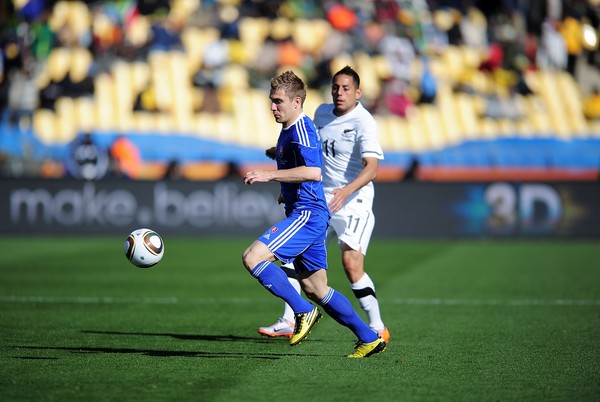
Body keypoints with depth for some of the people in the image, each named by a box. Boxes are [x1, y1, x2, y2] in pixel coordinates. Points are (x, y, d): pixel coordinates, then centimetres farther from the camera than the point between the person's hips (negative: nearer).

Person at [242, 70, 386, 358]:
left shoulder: (301, 129, -14)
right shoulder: (288, 130, 17)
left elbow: (313, 172, -29)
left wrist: (270, 175, -29)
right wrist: (286, 191, 27)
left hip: (307, 214, -11)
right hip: (303, 214, 11)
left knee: (253, 257, -21)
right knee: (315, 289, 13)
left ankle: (303, 311, -14)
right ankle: (369, 338, 19)